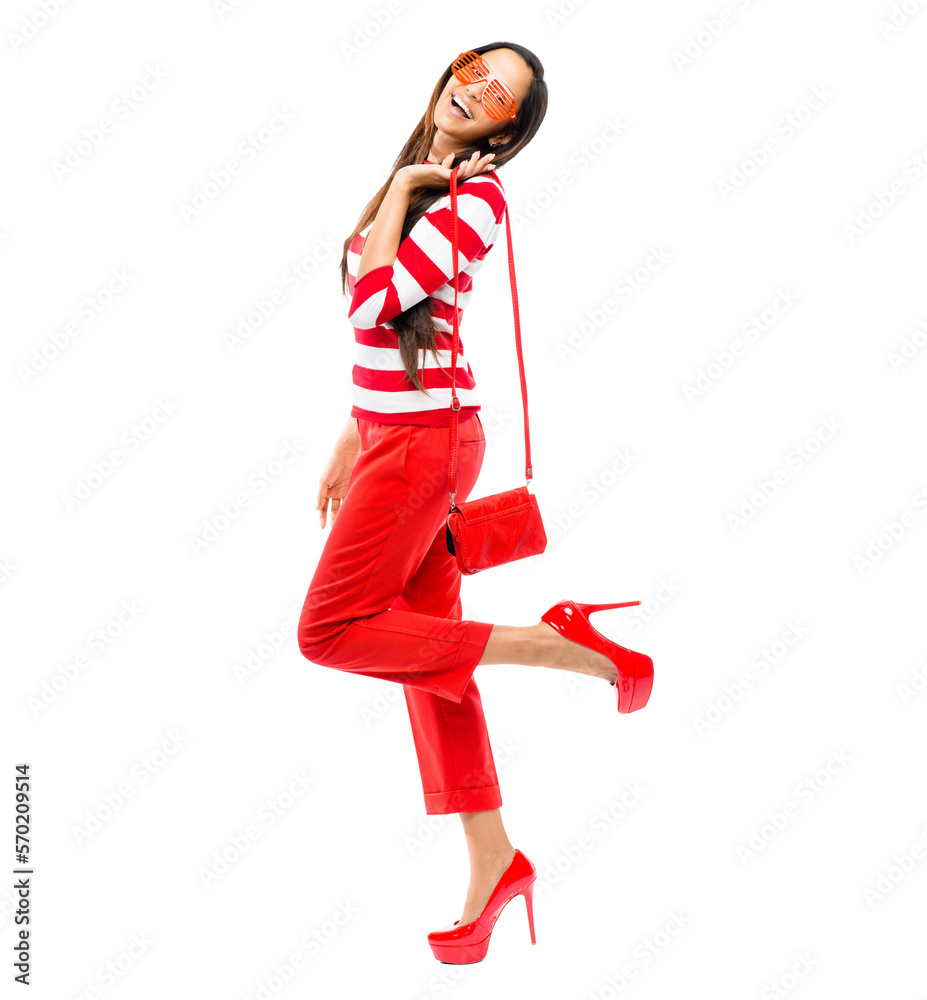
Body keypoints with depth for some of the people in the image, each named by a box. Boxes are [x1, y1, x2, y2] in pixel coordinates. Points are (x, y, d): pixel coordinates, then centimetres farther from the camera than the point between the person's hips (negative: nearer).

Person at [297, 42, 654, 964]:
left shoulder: (474, 198, -12)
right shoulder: (422, 185, 15)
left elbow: (373, 305, -20)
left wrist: (399, 190, -9)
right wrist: (350, 442, 22)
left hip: (425, 439, -9)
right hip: (388, 432, 9)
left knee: (331, 631, -10)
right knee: (425, 647, 8)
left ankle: (562, 647, -8)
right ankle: (493, 862, 15)